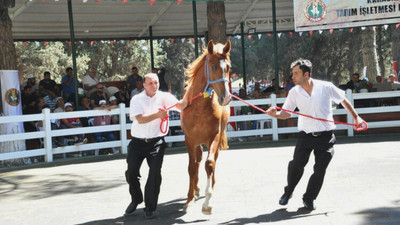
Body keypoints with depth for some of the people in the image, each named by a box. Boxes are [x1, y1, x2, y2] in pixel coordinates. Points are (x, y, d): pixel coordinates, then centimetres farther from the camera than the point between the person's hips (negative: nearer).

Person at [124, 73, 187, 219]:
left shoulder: (164, 97, -1)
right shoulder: (136, 100, -2)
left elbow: (181, 106, -15)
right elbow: (140, 119, -15)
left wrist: (184, 101, -36)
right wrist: (158, 115, -26)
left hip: (156, 142, -1)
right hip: (138, 142, 1)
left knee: (155, 174, -8)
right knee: (131, 173, 2)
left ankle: (150, 207, 7)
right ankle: (136, 200, 28)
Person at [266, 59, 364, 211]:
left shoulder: (325, 87, -6)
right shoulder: (294, 92, 0)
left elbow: (343, 101, 8)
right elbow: (287, 113, 5)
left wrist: (356, 117, 11)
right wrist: (275, 114, -17)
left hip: (325, 136, -1)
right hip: (306, 135, 1)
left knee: (320, 170, -2)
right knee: (296, 164, -16)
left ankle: (309, 199, 18)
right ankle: (288, 192, 9)